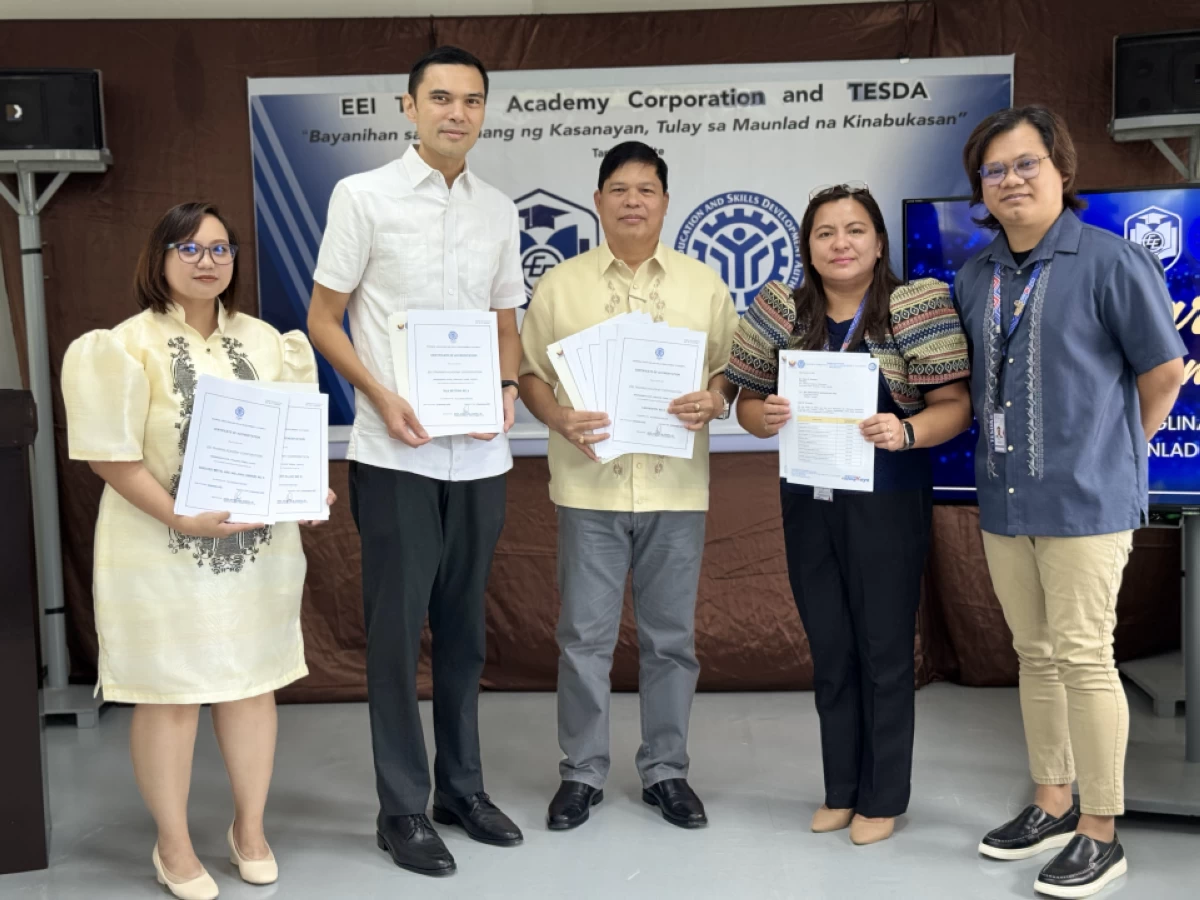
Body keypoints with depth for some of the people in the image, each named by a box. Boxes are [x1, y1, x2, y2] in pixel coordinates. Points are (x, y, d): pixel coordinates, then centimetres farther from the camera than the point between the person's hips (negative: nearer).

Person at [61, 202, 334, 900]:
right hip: (165, 552, -4)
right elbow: (114, 456, -13)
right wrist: (181, 517, -21)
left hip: (259, 546, 4)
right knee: (170, 695, 4)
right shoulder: (130, 346, -8)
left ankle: (250, 829, 29)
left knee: (253, 684, 12)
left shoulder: (264, 340, 7)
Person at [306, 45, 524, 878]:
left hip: (480, 454, 4)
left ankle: (463, 786, 27)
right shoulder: (363, 197, -2)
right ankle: (403, 808, 15)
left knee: (464, 628, 13)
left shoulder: (499, 210, 10)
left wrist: (508, 388, -3)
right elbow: (323, 320, -1)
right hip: (396, 454, -4)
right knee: (398, 630, 3)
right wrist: (381, 397, -15)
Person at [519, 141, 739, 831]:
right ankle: (582, 773, 20)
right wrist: (558, 419, -13)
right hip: (590, 485, -1)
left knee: (671, 638, 9)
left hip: (677, 488, 1)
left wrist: (714, 401, -11)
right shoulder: (561, 285, 5)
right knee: (585, 637, 4)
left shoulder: (704, 284, 8)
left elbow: (733, 368, 10)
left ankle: (666, 771, 24)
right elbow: (529, 371, 6)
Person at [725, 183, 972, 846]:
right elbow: (748, 401, 9)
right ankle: (840, 790, 30)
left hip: (887, 505, -4)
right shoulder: (783, 311, 5)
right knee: (829, 651, 14)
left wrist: (906, 431, -27)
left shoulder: (913, 307, -6)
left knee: (883, 650, 5)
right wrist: (764, 416, -13)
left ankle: (882, 798, 22)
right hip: (808, 504, 4)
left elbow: (954, 406, -9)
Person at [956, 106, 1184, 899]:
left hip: (1084, 499, -6)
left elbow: (1165, 369, -4)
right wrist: (1002, 447, 12)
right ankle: (1053, 805, 29)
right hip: (1005, 498, 6)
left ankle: (1101, 833, 10)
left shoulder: (1110, 261, -10)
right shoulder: (976, 275, 9)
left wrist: (1116, 446, 5)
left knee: (1084, 658, -3)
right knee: (1035, 655, 14)